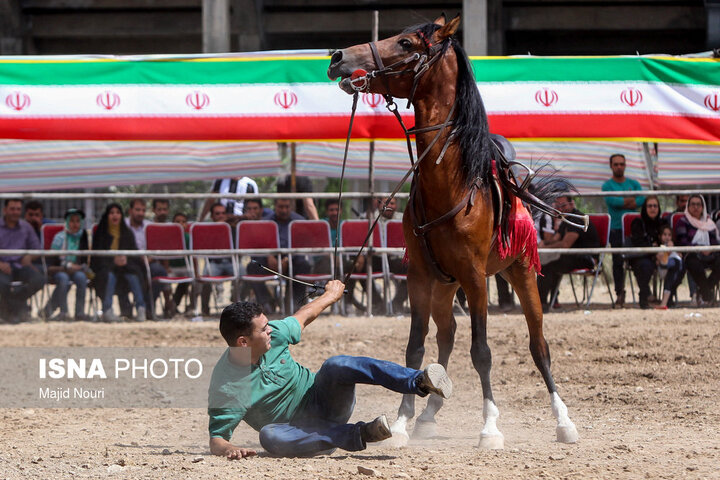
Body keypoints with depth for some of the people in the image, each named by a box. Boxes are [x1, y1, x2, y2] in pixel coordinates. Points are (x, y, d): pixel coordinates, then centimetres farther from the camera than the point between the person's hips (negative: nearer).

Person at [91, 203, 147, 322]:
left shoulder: (128, 233, 17)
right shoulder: (100, 234, 10)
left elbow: (135, 254, 8)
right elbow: (96, 256, 0)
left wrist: (127, 259, -16)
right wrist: (113, 260, -17)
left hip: (126, 265, 2)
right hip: (106, 267, -2)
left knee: (133, 276, -33)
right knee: (109, 276, -38)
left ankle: (140, 308, -40)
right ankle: (107, 311, -42)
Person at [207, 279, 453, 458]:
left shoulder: (274, 335, -7)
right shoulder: (226, 387, -20)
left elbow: (303, 317, 15)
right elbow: (216, 440, -16)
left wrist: (330, 295, 30)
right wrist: (228, 449, -39)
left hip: (322, 399, 3)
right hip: (300, 431, -3)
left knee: (336, 366, -28)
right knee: (269, 436, -38)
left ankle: (420, 382, -47)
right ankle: (360, 435, -41)